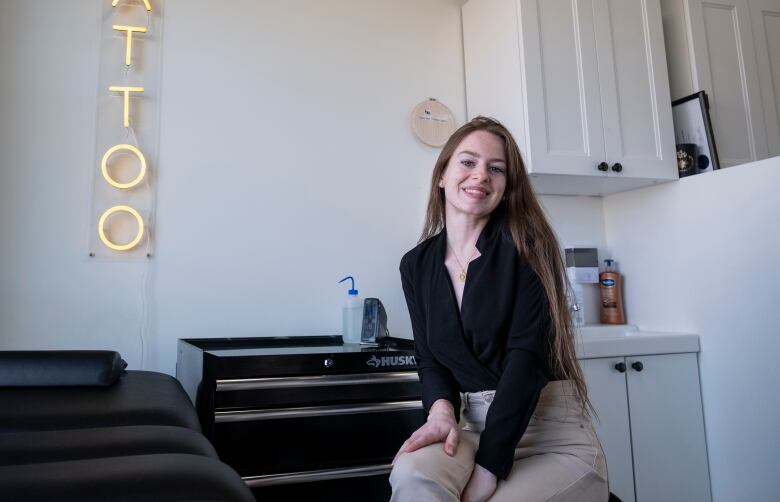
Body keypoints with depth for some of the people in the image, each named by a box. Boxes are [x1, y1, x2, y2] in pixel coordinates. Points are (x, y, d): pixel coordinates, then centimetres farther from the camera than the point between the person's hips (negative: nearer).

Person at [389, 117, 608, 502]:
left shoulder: (525, 247, -9)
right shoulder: (416, 264, 5)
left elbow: (527, 354, -18)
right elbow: (430, 358, 5)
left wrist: (487, 470, -23)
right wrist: (441, 410, -18)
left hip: (553, 436, -2)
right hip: (477, 430, 3)